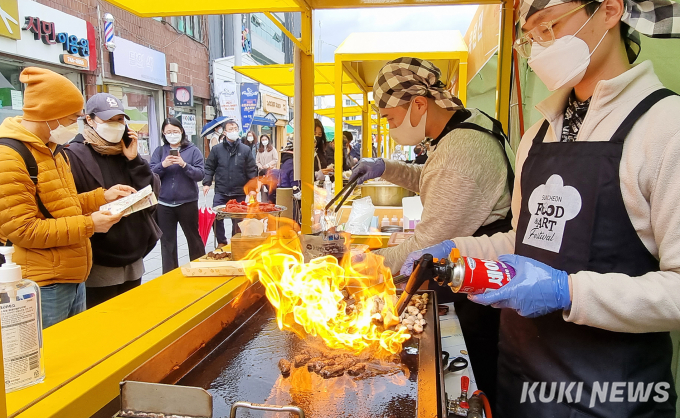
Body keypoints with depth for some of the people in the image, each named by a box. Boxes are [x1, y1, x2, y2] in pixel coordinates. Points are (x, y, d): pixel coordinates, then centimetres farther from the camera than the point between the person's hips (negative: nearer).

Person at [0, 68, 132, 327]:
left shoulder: (52, 149, 13)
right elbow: (24, 230, -22)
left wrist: (102, 197, 7)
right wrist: (88, 225, -20)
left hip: (73, 278, 9)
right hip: (42, 287, -9)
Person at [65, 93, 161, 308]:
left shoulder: (126, 152, 10)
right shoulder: (74, 155, -9)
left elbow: (154, 193, 0)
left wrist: (135, 161, -8)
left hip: (133, 261, 6)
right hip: (98, 265, -6)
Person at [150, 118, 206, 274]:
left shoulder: (193, 150, -1)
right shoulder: (159, 151, 5)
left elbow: (200, 174, -9)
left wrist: (184, 165, -22)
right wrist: (163, 165, -20)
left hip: (187, 203, -2)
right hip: (164, 204, 2)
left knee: (194, 238, 12)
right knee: (167, 241, 10)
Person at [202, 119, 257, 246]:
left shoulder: (245, 150, 3)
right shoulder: (217, 149, 3)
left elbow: (252, 170, 4)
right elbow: (209, 168, 6)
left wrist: (252, 188, -2)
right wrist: (207, 183, -5)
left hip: (239, 193, 0)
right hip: (221, 192, 0)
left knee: (238, 220, 8)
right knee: (216, 217, -5)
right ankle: (222, 242, 12)